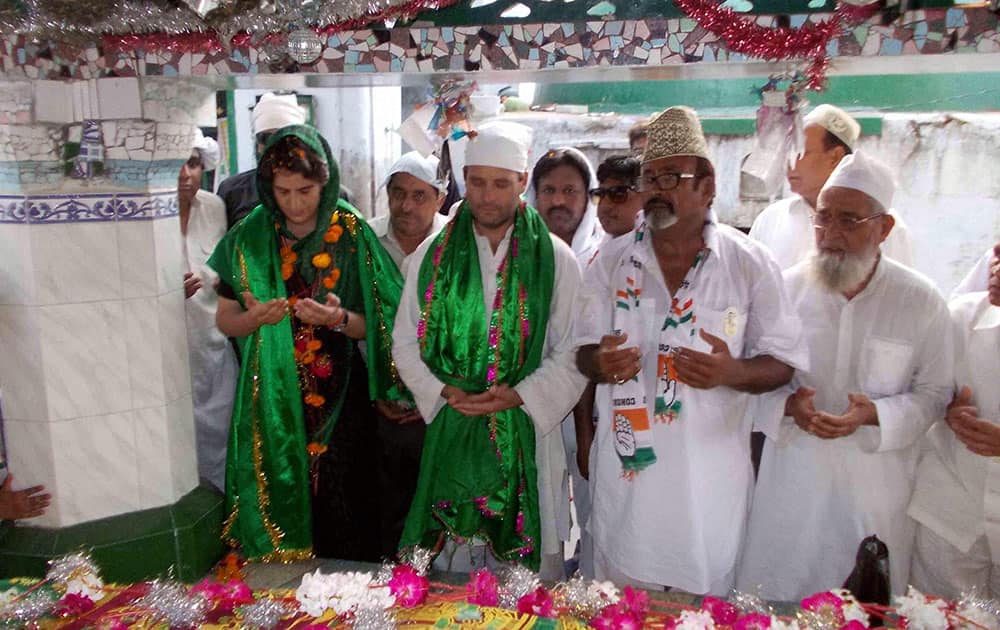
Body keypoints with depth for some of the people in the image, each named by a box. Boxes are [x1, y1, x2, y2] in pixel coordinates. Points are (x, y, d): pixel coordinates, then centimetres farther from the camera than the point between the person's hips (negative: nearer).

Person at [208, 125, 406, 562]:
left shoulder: (353, 236, -4)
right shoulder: (249, 238, 0)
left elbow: (375, 325, -2)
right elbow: (225, 320, 6)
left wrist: (340, 318, -22)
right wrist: (254, 318, -16)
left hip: (341, 403, -1)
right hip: (272, 405, 1)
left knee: (344, 519, 5)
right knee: (278, 509, 7)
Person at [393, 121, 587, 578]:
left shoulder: (556, 259, 0)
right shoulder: (432, 255, 5)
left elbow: (573, 352, -1)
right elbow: (405, 339, 7)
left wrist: (520, 396, -13)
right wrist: (443, 391, -7)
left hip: (526, 433, -1)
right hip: (450, 433, 2)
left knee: (530, 557, 7)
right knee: (451, 566, 10)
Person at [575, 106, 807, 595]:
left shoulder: (751, 264, -6)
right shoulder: (612, 260, 1)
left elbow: (783, 363, -2)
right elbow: (586, 349, 6)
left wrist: (732, 372, -23)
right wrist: (600, 363, -18)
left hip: (709, 473, -2)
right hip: (627, 462, 2)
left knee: (707, 593, 14)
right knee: (619, 605, 16)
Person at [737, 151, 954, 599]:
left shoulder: (922, 302, -6)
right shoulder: (787, 288, -4)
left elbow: (934, 392, -2)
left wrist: (874, 414, -19)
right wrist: (788, 405, -19)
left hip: (877, 484, 0)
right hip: (793, 476, 1)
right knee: (776, 586, 14)